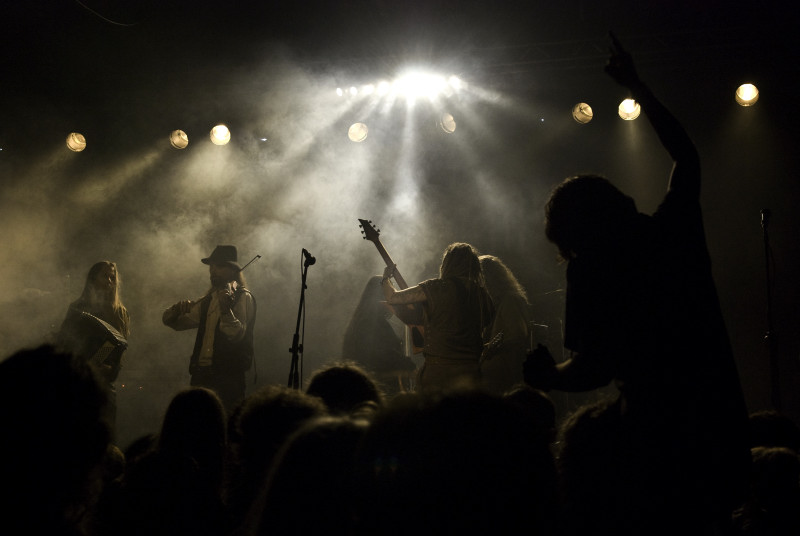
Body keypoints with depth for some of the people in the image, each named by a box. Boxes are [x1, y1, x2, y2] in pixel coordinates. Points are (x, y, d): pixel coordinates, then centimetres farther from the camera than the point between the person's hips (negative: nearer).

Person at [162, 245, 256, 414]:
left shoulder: (242, 297, -2)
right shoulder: (208, 300, 18)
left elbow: (237, 334, -17)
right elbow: (171, 321, 18)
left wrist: (226, 310, -33)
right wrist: (178, 309, -4)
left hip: (226, 376, -6)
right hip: (201, 375, 6)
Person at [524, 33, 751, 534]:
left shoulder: (592, 267, -8)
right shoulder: (675, 230, 6)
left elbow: (594, 369, -13)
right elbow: (686, 154, 26)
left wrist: (546, 374, 8)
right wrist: (637, 86, 35)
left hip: (657, 430, -5)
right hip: (723, 422, 5)